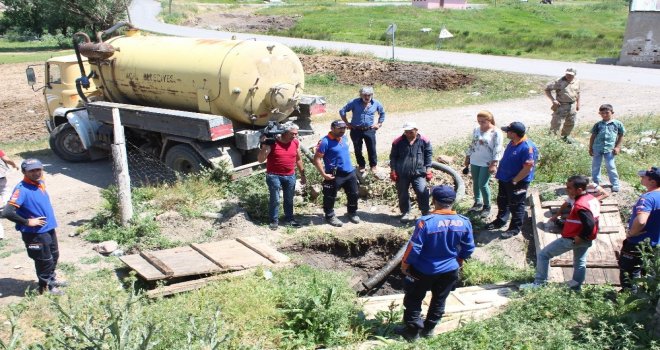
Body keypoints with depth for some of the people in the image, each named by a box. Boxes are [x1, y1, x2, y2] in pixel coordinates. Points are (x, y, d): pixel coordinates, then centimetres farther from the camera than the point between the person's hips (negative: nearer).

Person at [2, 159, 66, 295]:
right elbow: (7, 212, -31)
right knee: (44, 260, 8)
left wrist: (49, 219, 12)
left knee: (54, 255, 24)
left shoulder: (40, 183, 2)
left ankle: (51, 279, 46)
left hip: (49, 228, 8)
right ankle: (45, 287, 28)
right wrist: (27, 222, -22)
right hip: (35, 233, -8)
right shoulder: (21, 189, -24)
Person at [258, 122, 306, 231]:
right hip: (274, 176, -4)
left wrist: (302, 175, 14)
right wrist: (264, 146, -29)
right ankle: (274, 221, 15)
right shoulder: (272, 143, -14)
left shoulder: (296, 142, -1)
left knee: (289, 200, 15)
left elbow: (298, 159, 12)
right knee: (275, 200, 2)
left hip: (290, 176, 4)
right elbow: (260, 159, -15)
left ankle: (289, 219, 29)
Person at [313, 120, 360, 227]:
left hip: (350, 172, 7)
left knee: (353, 194, 17)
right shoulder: (325, 142, -18)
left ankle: (352, 213, 36)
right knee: (330, 197, 5)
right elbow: (316, 159, -19)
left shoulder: (344, 138, 7)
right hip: (335, 175, -7)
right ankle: (330, 216, 22)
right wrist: (324, 174, -21)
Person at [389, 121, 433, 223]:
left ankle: (425, 213, 3)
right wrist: (393, 170, 3)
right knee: (402, 194, 8)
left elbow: (429, 155, 7)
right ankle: (405, 213, 25)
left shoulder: (424, 141, 0)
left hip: (418, 173, -1)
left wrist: (428, 169, 2)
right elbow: (393, 156, 8)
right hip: (401, 174, 1)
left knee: (422, 192, -13)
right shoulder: (398, 142, 2)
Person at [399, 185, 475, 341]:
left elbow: (414, 248, -20)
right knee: (439, 300, 23)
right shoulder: (464, 222, -12)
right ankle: (429, 329, 37)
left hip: (424, 270, -3)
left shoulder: (426, 222, -25)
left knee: (414, 300, 16)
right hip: (450, 270, 4)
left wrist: (405, 265, -4)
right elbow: (468, 249, 0)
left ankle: (413, 331, 26)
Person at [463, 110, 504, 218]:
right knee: (475, 183, 13)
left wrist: (494, 164, -19)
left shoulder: (496, 133, -12)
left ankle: (487, 206, 12)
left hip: (487, 163, -6)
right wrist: (467, 157, 16)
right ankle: (478, 203, 31)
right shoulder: (476, 130, 6)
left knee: (482, 184, -6)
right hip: (474, 162, 6)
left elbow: (497, 150, -14)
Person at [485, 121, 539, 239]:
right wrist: (499, 174, 15)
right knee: (502, 201, 22)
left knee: (516, 206, 6)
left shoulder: (528, 147, -27)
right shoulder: (512, 143, 1)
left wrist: (514, 181, -22)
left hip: (517, 182, -9)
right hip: (504, 179, 9)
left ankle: (515, 228, 21)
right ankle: (500, 221, 41)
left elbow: (528, 167, -27)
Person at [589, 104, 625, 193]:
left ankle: (615, 184, 11)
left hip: (609, 149, -3)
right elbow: (593, 136, 12)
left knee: (610, 166, -3)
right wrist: (590, 148, 9)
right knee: (595, 166, 9)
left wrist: (617, 147, 1)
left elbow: (621, 136, 9)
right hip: (597, 148, 3)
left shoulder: (618, 124, 3)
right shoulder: (598, 124, 8)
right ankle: (596, 183, 24)